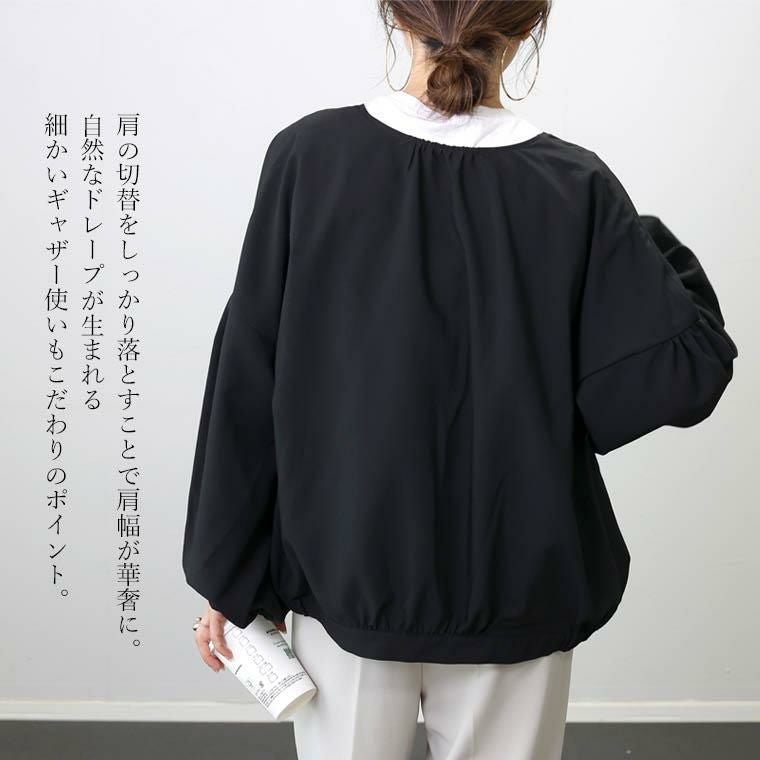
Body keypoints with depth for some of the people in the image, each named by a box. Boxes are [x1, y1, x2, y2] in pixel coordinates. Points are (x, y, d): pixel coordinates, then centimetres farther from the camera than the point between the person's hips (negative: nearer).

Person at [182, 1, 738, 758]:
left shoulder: (308, 157, -10)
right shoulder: (575, 189, -10)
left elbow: (247, 387, -8)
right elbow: (683, 375, -11)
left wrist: (229, 575, 2)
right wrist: (651, 252, 5)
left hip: (345, 579, 0)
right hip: (510, 596, 0)